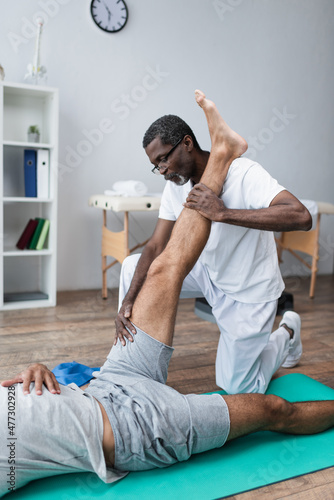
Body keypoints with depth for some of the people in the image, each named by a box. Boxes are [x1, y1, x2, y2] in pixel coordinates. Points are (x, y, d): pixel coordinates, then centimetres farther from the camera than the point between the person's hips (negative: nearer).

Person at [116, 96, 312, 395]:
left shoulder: (243, 173, -27)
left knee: (238, 390, 3)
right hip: (208, 272, 6)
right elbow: (156, 248, -9)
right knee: (133, 266, -8)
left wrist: (222, 213, -44)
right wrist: (128, 300, -23)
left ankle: (287, 336, 29)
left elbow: (301, 217, -40)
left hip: (247, 292, -6)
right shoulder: (176, 186, -6)